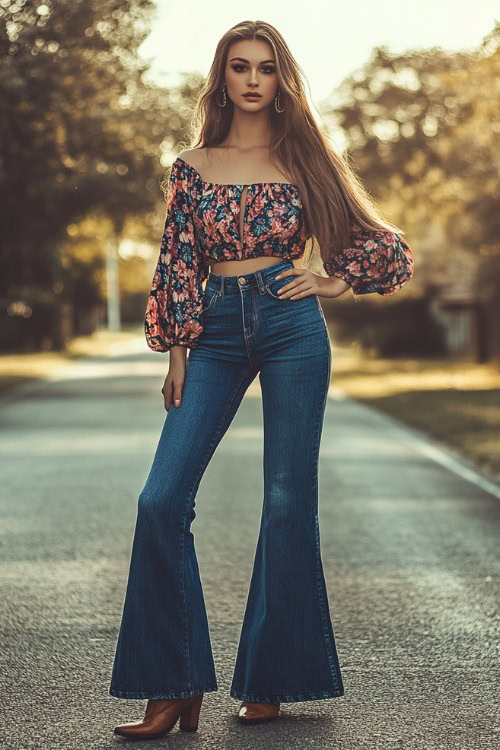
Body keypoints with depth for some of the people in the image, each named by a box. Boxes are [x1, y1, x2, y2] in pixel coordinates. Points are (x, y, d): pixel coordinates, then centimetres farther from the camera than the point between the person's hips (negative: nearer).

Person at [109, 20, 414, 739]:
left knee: (287, 504, 0)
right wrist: (177, 353, 2)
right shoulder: (192, 165, 9)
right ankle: (175, 688, -1)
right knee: (162, 499, -10)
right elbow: (177, 266, 8)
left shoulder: (304, 158, 7)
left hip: (292, 328, -1)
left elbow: (381, 243, 14)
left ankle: (270, 680, 13)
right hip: (216, 334, 1)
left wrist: (332, 282, 3)